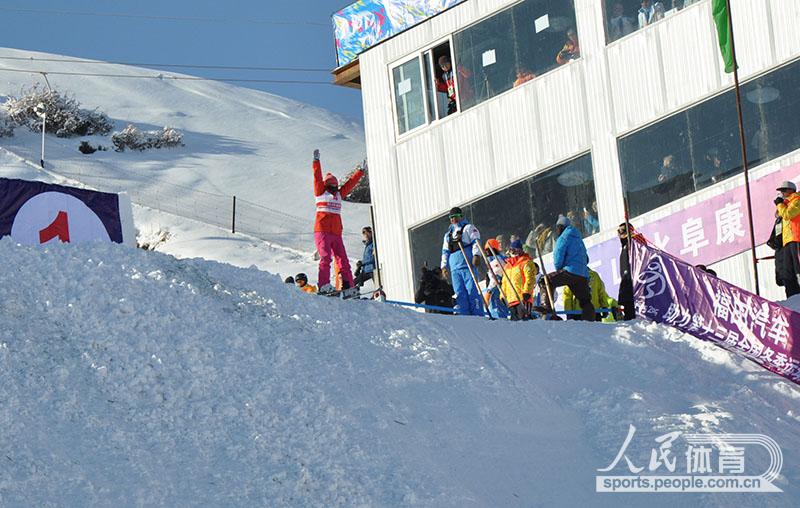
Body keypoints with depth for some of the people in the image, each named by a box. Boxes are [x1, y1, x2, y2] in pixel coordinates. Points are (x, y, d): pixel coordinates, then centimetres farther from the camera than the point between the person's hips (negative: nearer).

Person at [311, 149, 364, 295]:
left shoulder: (339, 194, 23)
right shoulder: (321, 192, 8)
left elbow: (351, 182, 31)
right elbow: (317, 177, -1)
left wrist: (361, 171, 37)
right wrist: (316, 161, -6)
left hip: (336, 234, 6)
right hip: (322, 232, -6)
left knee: (343, 260, -1)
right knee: (326, 257, -20)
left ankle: (348, 286, -3)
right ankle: (324, 285, -25)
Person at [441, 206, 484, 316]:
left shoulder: (468, 228, 11)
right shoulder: (448, 234, 28)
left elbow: (476, 241, -2)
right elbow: (445, 251, 28)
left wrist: (476, 255, -17)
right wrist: (444, 266, 16)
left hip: (467, 265, -5)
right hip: (454, 268, 5)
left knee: (472, 290, -13)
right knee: (460, 294, -3)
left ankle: (478, 314, -16)